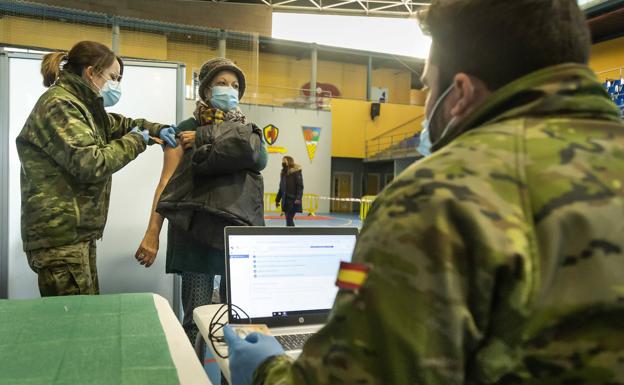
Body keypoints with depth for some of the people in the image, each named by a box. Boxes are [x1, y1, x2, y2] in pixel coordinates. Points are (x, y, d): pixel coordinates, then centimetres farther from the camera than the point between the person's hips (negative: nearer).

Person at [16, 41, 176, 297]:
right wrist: (135, 141, -9)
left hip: (78, 232, 10)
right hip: (60, 234, -10)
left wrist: (154, 129, 15)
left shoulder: (79, 105, 17)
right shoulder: (59, 105, -14)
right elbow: (90, 164, -23)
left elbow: (115, 124, 33)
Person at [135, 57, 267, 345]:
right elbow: (167, 182, -1)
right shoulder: (187, 129, 6)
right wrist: (153, 232, -11)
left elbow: (259, 159, -6)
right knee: (196, 318, -1)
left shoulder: (247, 131, 16)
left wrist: (203, 143, -5)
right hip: (196, 230, -2)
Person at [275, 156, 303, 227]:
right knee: (289, 220, 11)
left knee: (289, 220, -11)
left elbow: (300, 187, -13)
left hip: (293, 201, -7)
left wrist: (298, 199, -23)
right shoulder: (283, 173, 12)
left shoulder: (296, 172, -7)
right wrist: (277, 199, 18)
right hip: (285, 201, 7)